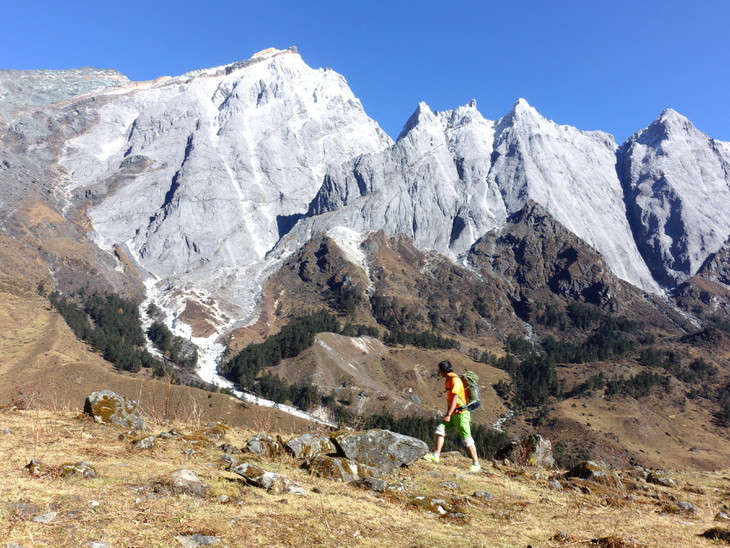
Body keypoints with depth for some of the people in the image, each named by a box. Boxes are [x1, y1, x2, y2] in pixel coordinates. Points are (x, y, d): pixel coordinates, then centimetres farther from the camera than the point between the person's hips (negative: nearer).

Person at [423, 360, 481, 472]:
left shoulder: (455, 380, -16)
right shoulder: (448, 380, 14)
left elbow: (455, 399, -23)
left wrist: (448, 415, -26)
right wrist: (448, 414, 24)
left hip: (461, 413, -9)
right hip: (454, 414, 9)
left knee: (466, 439, -5)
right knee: (440, 429, -5)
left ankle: (476, 464, 4)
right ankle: (436, 455, -6)